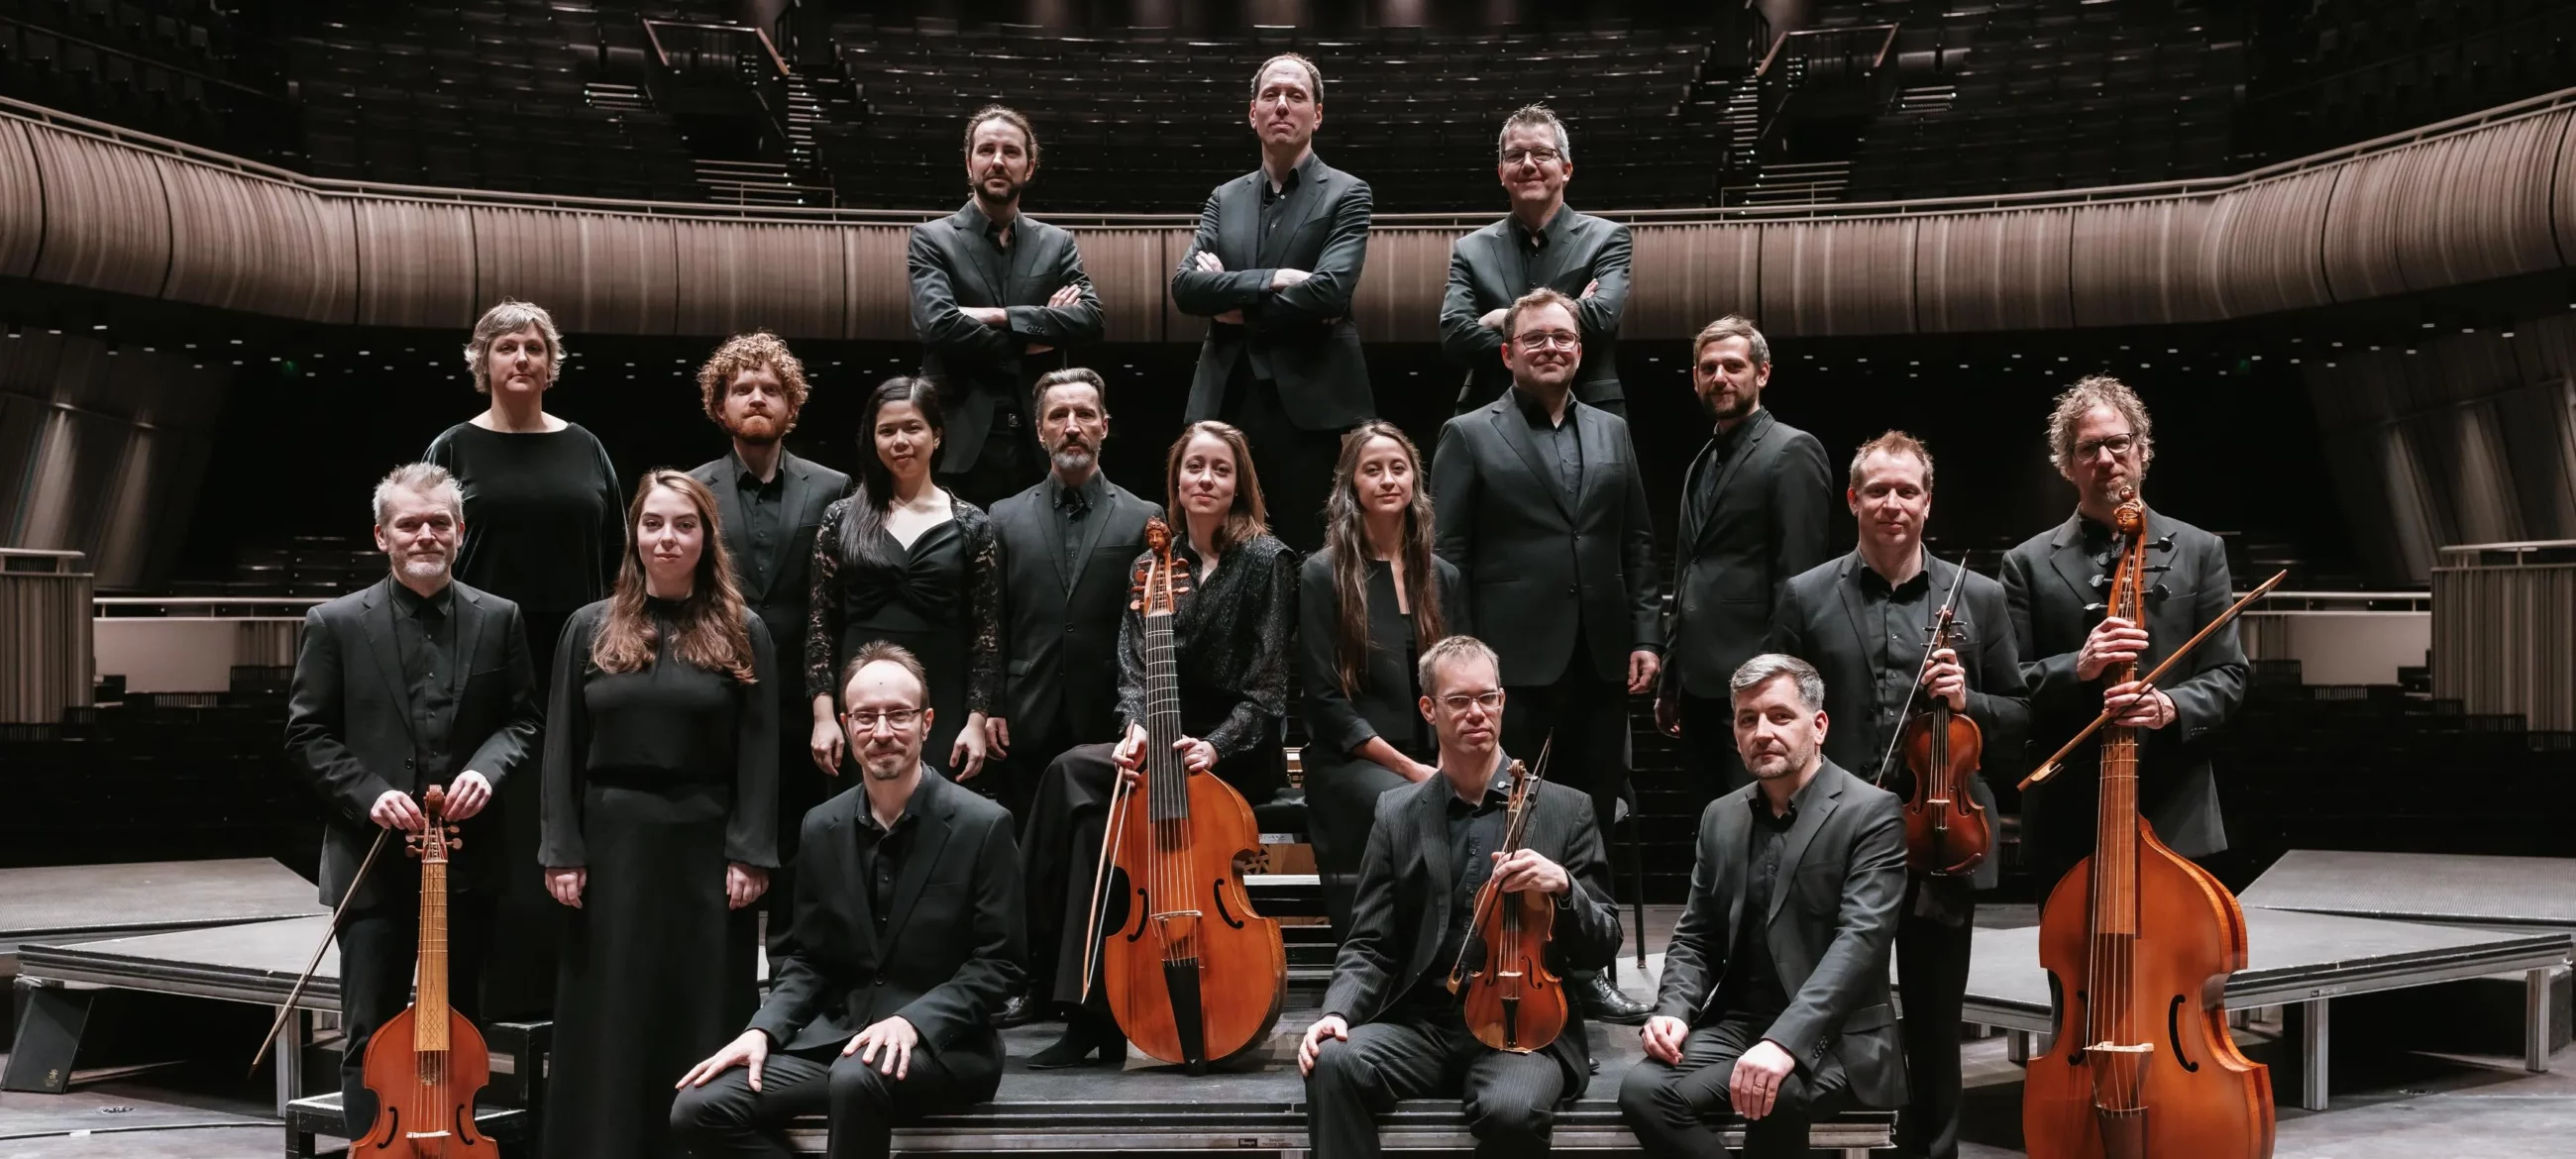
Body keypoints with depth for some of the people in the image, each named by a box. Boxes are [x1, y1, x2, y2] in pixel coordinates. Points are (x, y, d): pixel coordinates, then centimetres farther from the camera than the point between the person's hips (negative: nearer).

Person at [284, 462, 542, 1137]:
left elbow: (522, 721, 8)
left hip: (467, 859, 2)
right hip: (374, 861, -2)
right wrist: (368, 795, -15)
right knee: (370, 1036, 1)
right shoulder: (336, 625, -1)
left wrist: (486, 770, -12)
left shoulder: (498, 620, 4)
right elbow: (307, 735, 0)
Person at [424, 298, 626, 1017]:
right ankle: (488, 986, 7)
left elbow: (615, 556, 10)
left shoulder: (583, 450, 10)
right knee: (490, 831, 0)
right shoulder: (453, 451, 5)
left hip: (574, 662, 2)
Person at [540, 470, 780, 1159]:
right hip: (613, 844, 1)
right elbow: (562, 748, 4)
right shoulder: (591, 629, 6)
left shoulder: (741, 635, 3)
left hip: (705, 848, -1)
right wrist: (562, 852, -4)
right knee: (608, 1023, 5)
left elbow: (758, 753, 0)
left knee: (701, 1021, 4)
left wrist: (750, 855, -8)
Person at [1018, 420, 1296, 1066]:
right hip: (1165, 750, 5)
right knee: (1086, 793, -28)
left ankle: (1092, 1011, -23)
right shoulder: (1153, 565, 12)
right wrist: (1136, 726, -16)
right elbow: (1133, 668, 4)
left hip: (1239, 756, -5)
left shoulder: (1265, 561, -4)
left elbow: (1267, 689, -8)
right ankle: (1091, 1012, -23)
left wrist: (1213, 746, -23)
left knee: (1079, 777, -27)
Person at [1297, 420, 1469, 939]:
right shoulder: (1323, 575, 1)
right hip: (1351, 763, -4)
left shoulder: (1443, 578, 15)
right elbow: (1325, 700, -5)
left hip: (1436, 763, 4)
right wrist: (1407, 767, -12)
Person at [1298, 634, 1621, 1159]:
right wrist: (1338, 1011, -14)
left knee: (1511, 1109, -34)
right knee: (1332, 1063, -29)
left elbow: (1603, 947, 5)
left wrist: (1563, 887, -16)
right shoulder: (1398, 814, 9)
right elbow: (1371, 945, 7)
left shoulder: (1566, 809, 5)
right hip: (1422, 1023, 2)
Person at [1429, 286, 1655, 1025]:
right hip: (1514, 659, -4)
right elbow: (1446, 554, -4)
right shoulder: (1470, 436, 1)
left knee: (1593, 815, 10)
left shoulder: (1611, 432, 14)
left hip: (1599, 658, 5)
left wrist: (1644, 636, 5)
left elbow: (1638, 543, 13)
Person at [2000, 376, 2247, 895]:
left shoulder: (2199, 551, 8)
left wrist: (2172, 706, -15)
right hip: (2067, 819, 0)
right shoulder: (2029, 563, 6)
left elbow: (2227, 675, 5)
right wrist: (2077, 668, -16)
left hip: (2175, 816, 0)